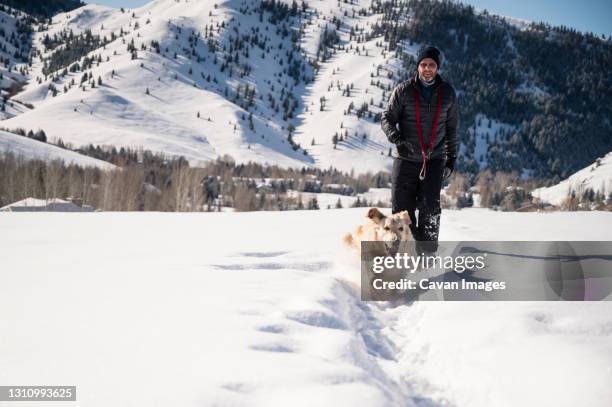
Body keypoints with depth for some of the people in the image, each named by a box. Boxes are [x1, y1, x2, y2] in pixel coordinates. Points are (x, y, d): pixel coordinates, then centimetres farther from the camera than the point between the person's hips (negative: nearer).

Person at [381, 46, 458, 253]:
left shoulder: (447, 93, 7)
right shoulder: (403, 90, 0)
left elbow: (451, 127, 16)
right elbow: (387, 118, 1)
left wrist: (451, 156, 13)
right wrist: (397, 139, -18)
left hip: (434, 159, 1)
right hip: (406, 158, -1)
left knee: (430, 207, -9)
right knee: (402, 207, -2)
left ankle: (427, 251, -2)